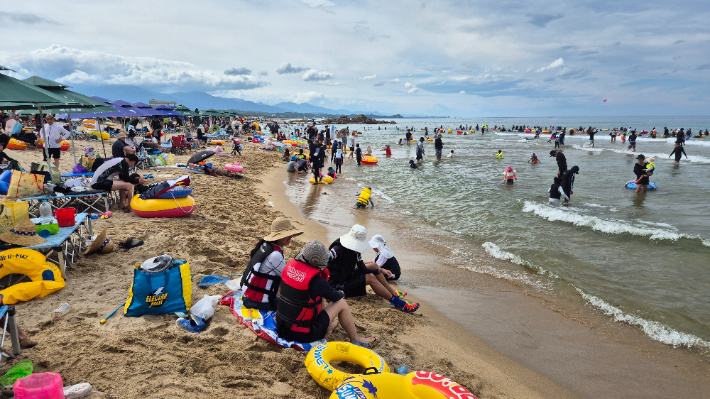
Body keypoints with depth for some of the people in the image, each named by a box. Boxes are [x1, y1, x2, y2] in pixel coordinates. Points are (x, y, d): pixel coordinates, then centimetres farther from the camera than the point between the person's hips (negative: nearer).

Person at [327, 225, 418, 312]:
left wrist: (379, 270, -10)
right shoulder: (338, 249, -22)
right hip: (338, 286, -10)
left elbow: (363, 269, 2)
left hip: (348, 278, 10)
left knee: (374, 266, 11)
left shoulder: (355, 250, 3)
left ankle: (393, 292, 12)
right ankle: (397, 302, -18)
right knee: (370, 278, -22)